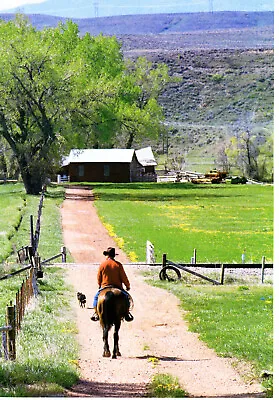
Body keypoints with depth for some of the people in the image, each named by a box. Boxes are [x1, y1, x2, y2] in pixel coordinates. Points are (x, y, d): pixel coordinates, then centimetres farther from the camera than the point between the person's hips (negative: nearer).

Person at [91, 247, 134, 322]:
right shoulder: (118, 265, -6)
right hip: (118, 287, 0)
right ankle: (127, 314, 8)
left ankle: (96, 314, 7)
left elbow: (98, 278, 3)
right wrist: (128, 286, 13)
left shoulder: (102, 264, -6)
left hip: (105, 286, 0)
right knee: (126, 296, 20)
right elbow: (124, 277, -3)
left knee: (96, 297, 21)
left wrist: (100, 285, 22)